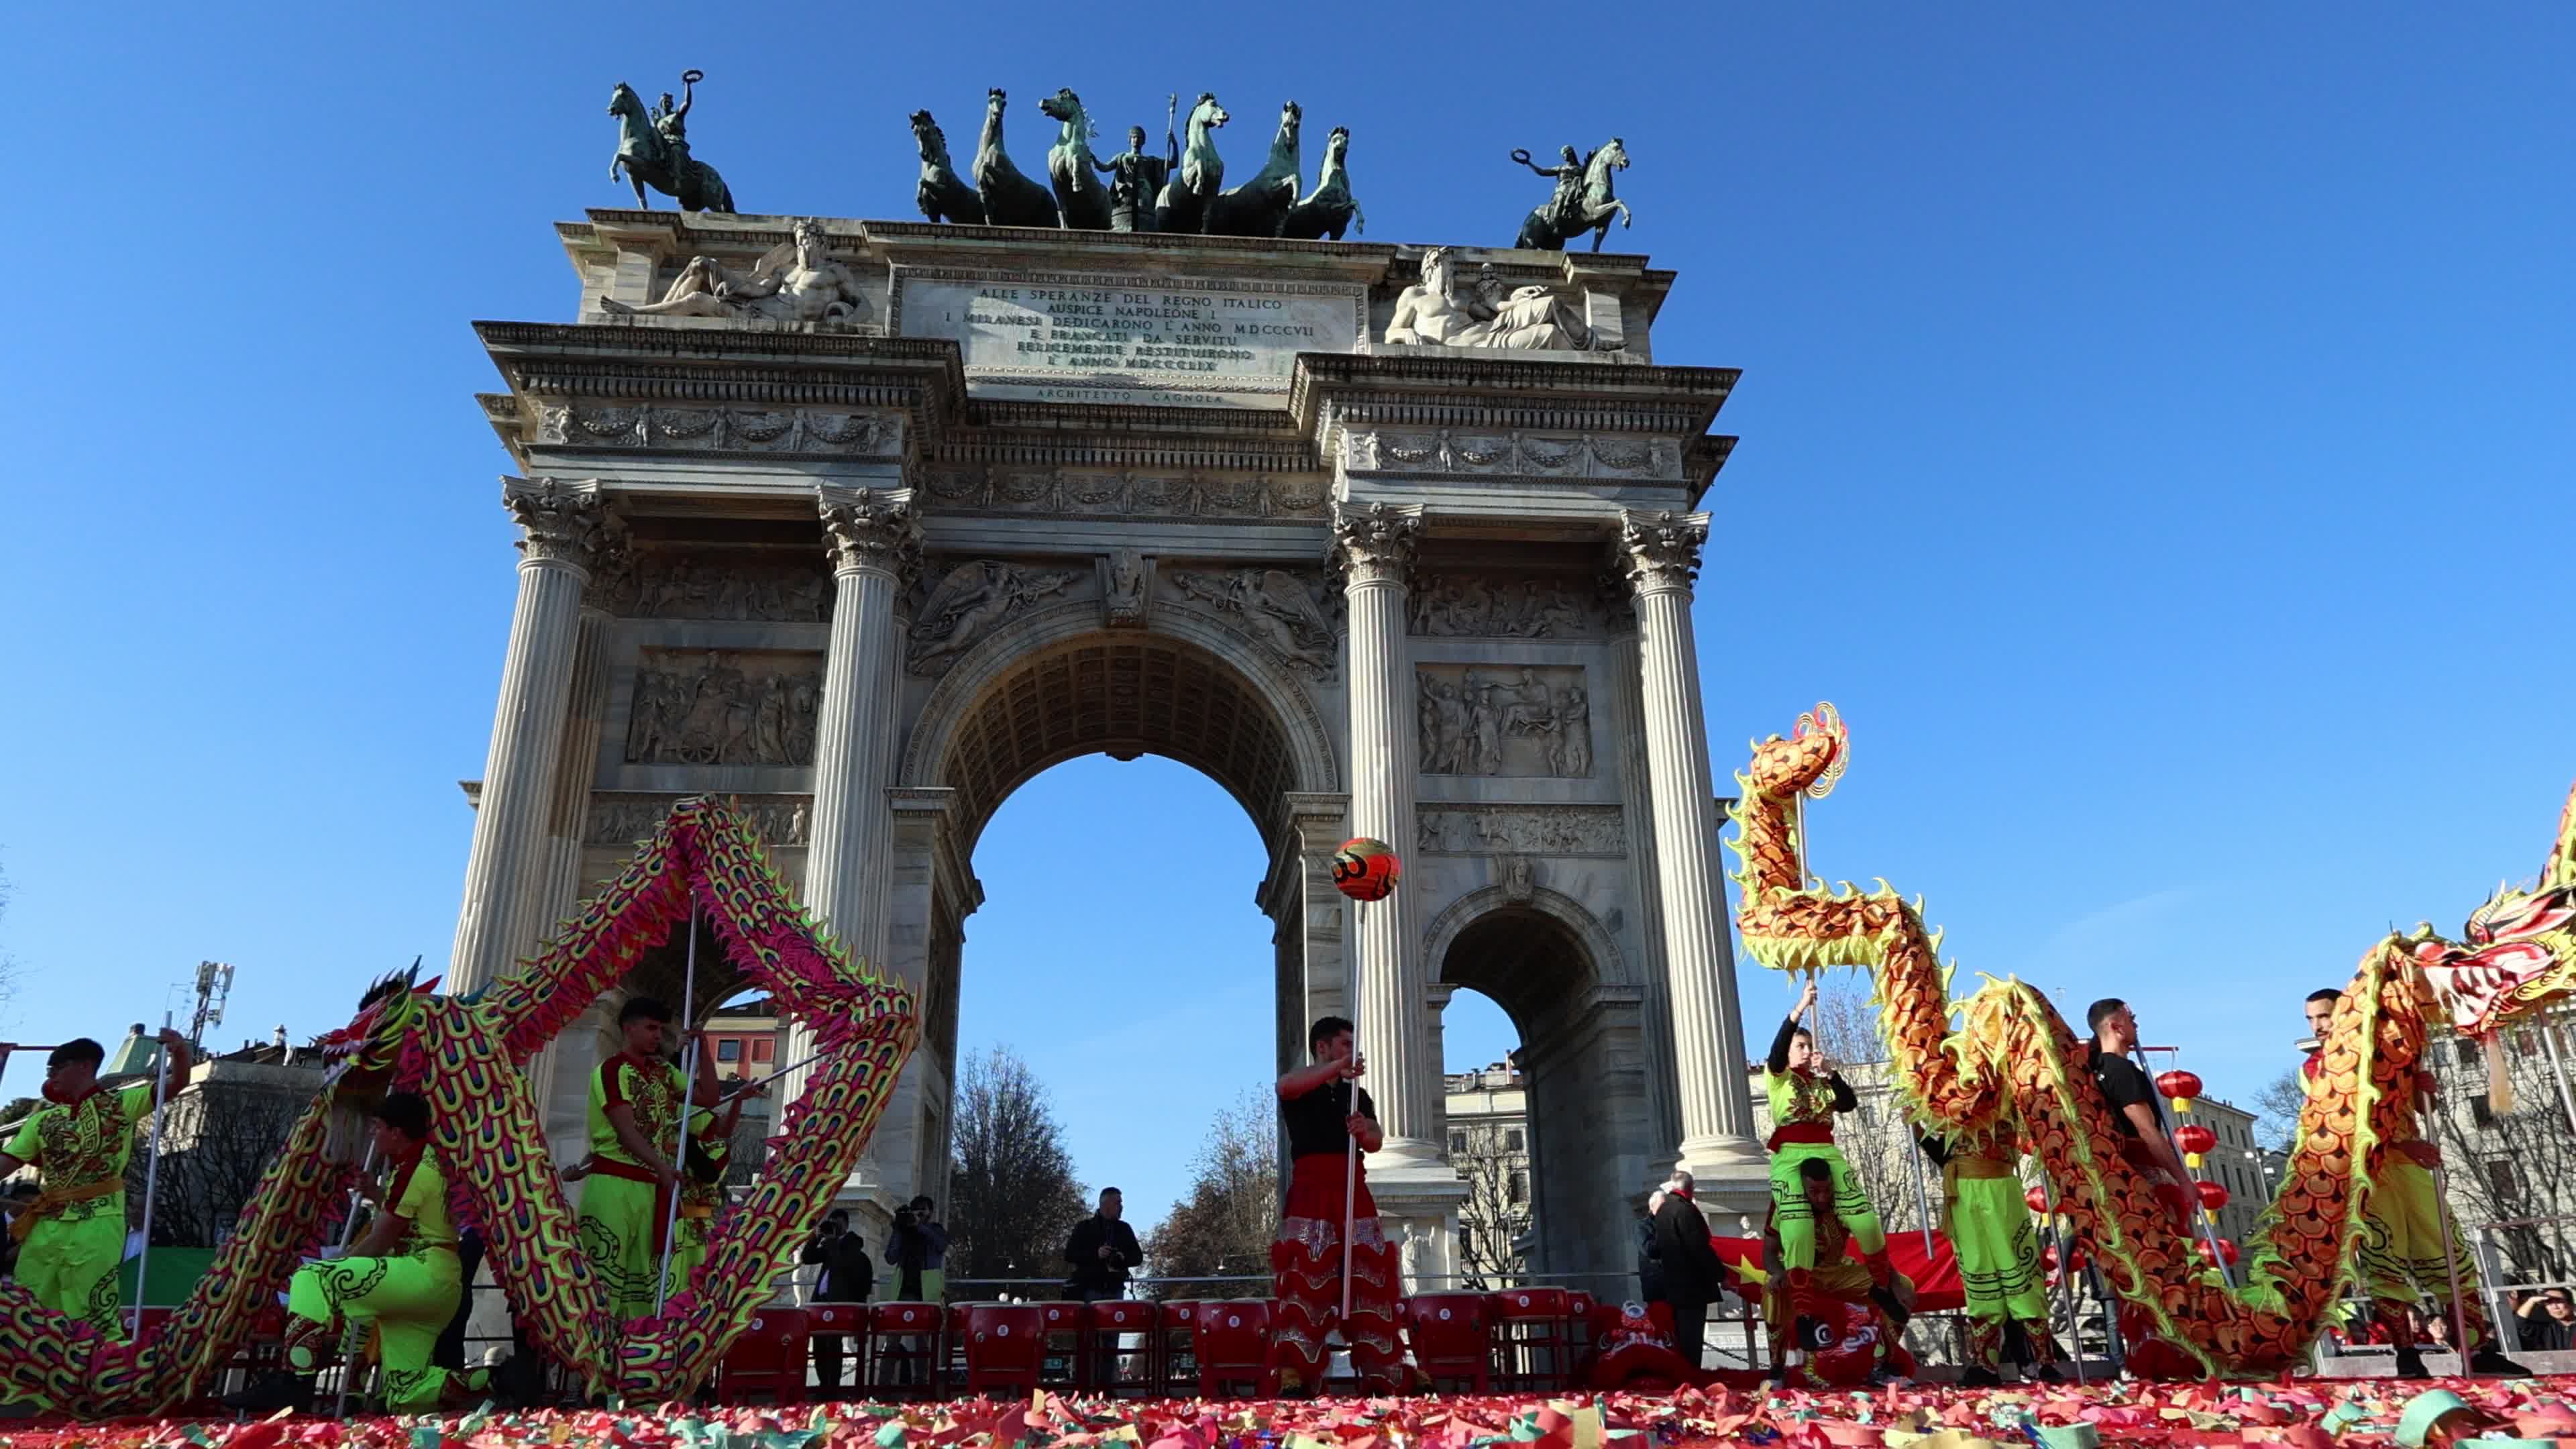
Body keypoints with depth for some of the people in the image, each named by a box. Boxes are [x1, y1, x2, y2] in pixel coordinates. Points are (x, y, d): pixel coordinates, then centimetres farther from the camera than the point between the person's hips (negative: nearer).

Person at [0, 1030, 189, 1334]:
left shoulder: (120, 1104, 3)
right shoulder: (42, 1119, 16)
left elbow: (176, 1083, -5)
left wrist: (180, 1051, -25)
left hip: (97, 1223, -6)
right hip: (45, 1224, 6)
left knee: (93, 1315, -5)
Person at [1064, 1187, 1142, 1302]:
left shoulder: (1124, 1229, 13)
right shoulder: (1084, 1227, 3)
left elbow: (1137, 1256, 13)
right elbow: (1069, 1255, -4)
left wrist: (1124, 1258, -10)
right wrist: (1095, 1254, -17)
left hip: (1115, 1290, 3)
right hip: (1089, 1289, -3)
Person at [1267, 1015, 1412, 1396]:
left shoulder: (1357, 1094, 22)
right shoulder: (1301, 1089, 7)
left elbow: (1377, 1141, 8)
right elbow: (1285, 1085, -20)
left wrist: (1365, 1130, -17)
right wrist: (1338, 1066, -30)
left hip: (1353, 1191, 5)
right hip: (1311, 1193, -5)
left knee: (1368, 1278, 0)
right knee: (1305, 1278, -14)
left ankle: (1379, 1375, 3)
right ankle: (1294, 1376, -18)